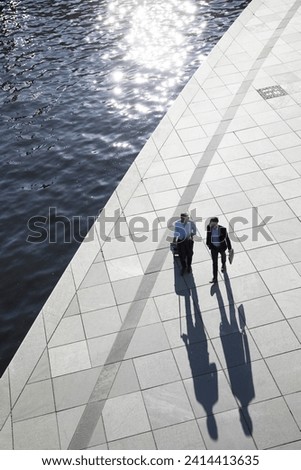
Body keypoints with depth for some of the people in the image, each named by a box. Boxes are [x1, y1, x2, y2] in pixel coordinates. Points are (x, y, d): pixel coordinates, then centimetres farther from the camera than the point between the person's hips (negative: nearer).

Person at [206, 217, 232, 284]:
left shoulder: (223, 229, -30)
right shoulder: (209, 227, -22)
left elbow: (227, 238, -18)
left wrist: (230, 248, -11)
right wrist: (208, 243, 11)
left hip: (221, 246, 0)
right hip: (213, 247, 1)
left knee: (223, 255, 31)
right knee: (214, 262, 3)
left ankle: (223, 265, 65)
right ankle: (215, 278, 11)